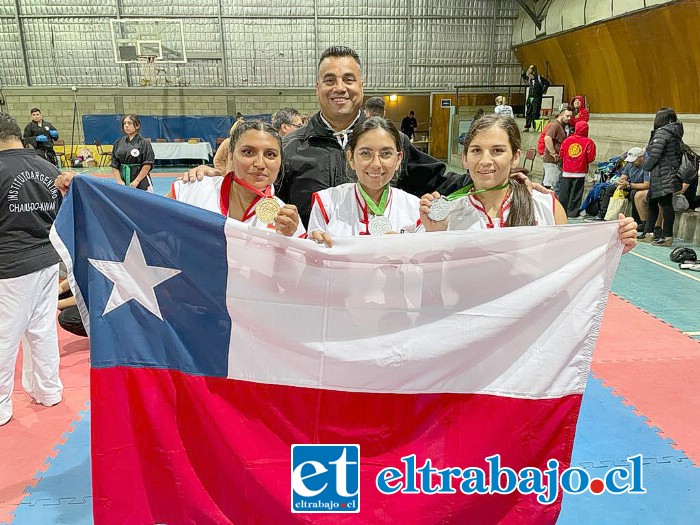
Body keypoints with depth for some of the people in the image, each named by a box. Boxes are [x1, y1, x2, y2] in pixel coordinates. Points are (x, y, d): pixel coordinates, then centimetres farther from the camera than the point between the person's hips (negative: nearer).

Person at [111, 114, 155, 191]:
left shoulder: (144, 143, -3)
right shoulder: (118, 143, 10)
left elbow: (147, 165, -8)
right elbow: (114, 166, 9)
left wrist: (136, 181, -11)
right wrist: (119, 181, -3)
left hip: (141, 183, -4)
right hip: (123, 182, 4)